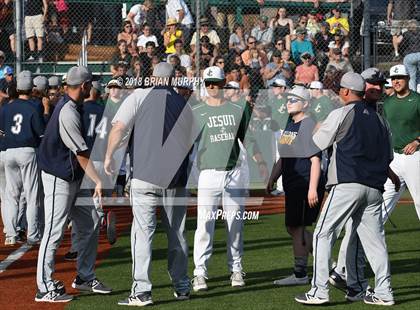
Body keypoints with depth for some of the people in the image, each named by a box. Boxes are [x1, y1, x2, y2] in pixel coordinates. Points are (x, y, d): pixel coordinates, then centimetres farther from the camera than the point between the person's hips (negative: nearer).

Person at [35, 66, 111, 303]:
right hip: (59, 177, -10)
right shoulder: (68, 113, -22)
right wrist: (98, 181, -27)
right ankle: (45, 288, -2)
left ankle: (85, 278, 23)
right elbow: (81, 153, -25)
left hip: (74, 176, 10)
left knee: (90, 224, 12)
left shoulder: (69, 104, 9)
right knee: (55, 231, -6)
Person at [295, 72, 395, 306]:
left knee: (323, 234, -1)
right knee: (375, 238, 10)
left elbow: (316, 145, 5)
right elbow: (388, 156, 20)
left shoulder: (341, 114, -1)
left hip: (347, 184, -6)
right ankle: (384, 293, 8)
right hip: (374, 188, 6)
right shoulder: (379, 119, 16)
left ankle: (320, 291, -6)